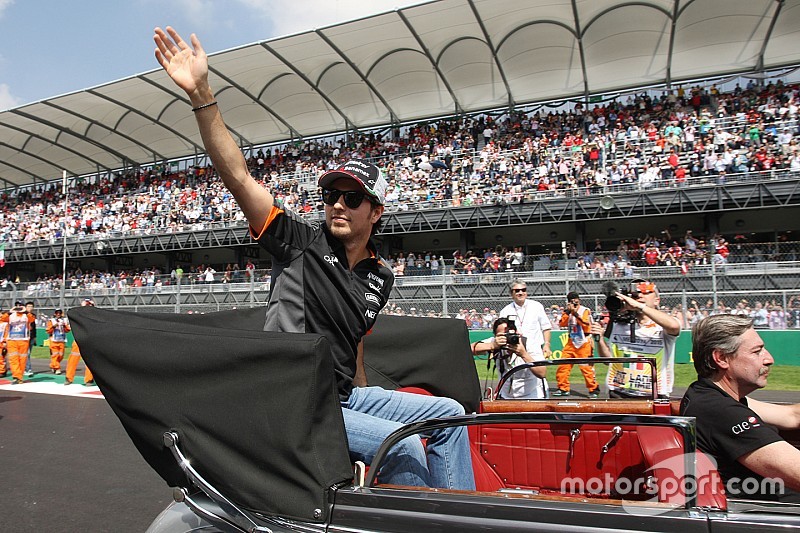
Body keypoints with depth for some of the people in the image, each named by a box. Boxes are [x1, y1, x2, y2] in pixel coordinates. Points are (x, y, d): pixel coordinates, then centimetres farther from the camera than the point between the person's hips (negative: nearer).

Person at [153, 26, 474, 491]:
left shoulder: (380, 277, 6)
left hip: (345, 398, 6)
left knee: (449, 413, 4)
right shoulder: (301, 241, -9)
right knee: (404, 445, -22)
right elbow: (238, 176, -18)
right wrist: (201, 94, -26)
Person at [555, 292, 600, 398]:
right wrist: (567, 311, -11)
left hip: (583, 343, -5)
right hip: (571, 342, 5)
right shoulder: (568, 311, 10)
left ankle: (594, 389, 6)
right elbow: (561, 324, -2)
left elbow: (586, 324, -18)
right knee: (563, 365, 2)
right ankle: (563, 388, 13)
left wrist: (575, 313, -24)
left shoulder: (585, 310, -4)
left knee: (586, 367, -7)